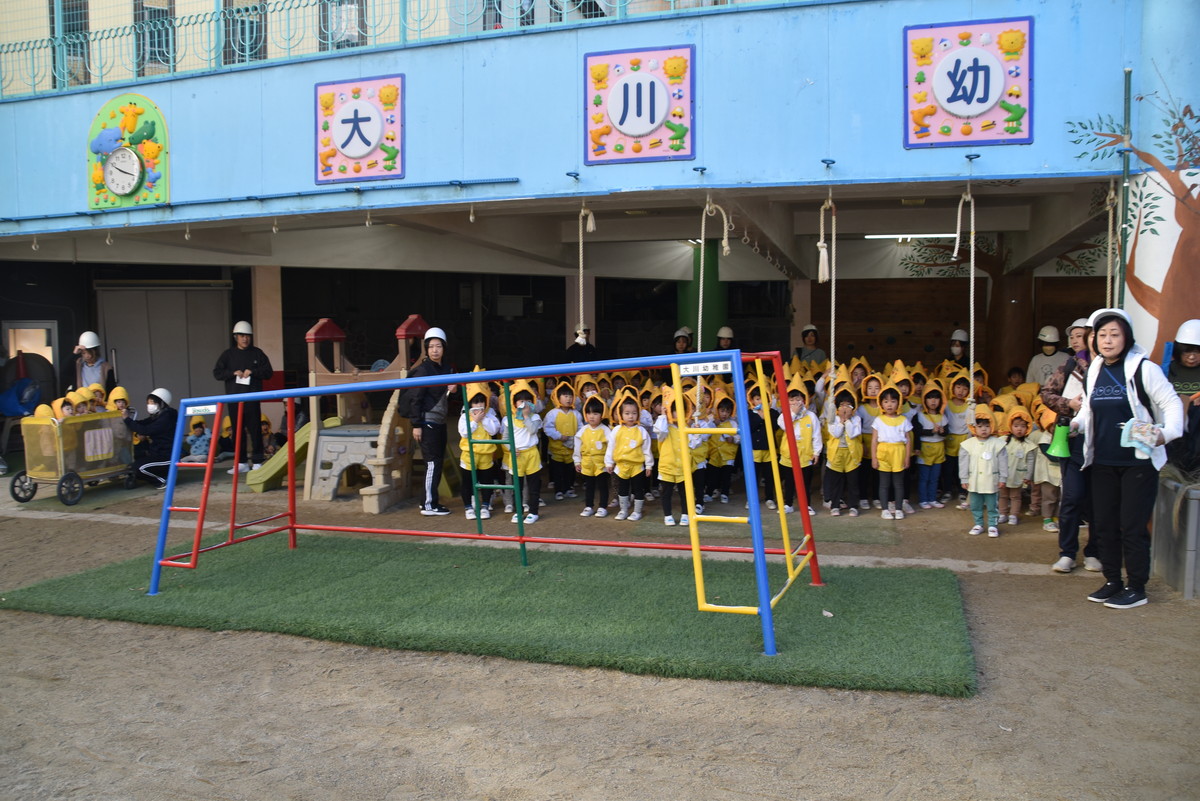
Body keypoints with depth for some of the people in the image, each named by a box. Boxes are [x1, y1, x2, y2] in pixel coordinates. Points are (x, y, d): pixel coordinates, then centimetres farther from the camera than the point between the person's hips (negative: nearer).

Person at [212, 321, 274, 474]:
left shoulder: (257, 353, 7)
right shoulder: (228, 355, 10)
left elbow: (269, 372, 4)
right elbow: (217, 373, 4)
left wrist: (253, 372, -11)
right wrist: (233, 373, -11)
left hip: (252, 399, -2)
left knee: (255, 430, -3)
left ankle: (257, 462, 3)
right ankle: (241, 463, 11)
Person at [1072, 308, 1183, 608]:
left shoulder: (1143, 369, -10)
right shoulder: (1092, 372, 8)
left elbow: (1171, 403, -9)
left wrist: (1167, 433, -26)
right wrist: (1075, 423, -3)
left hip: (1138, 461, -6)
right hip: (1103, 462, 6)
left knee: (1132, 526, -2)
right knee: (1104, 524, 10)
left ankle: (1136, 588, 11)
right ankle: (1112, 581, 24)